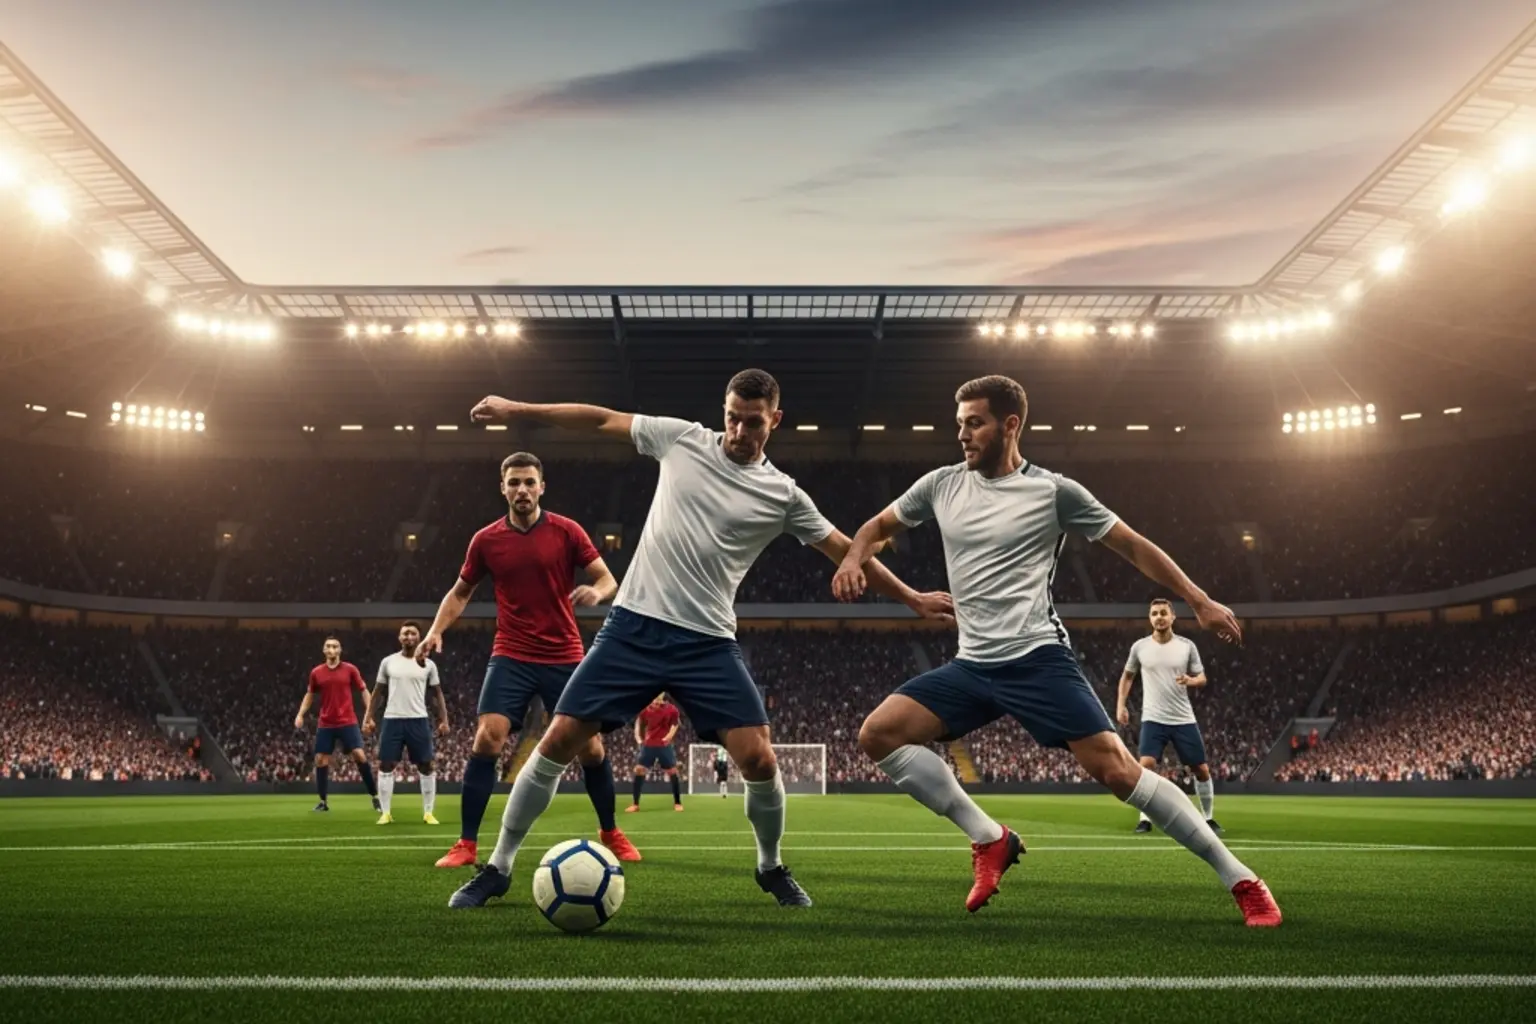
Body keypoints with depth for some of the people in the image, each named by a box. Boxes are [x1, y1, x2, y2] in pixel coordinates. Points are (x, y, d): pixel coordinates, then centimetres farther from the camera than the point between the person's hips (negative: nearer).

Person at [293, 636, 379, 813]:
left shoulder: (350, 669, -1)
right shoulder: (316, 672, 4)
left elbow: (364, 690, 5)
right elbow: (310, 694, 18)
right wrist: (300, 714, 7)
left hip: (347, 722, -3)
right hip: (325, 724, 3)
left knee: (360, 756, -12)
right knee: (320, 760, 1)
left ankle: (375, 796, -2)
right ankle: (323, 801, 14)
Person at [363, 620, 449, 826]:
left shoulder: (428, 664, 4)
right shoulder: (388, 662, 6)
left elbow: (438, 693, 9)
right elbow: (378, 692, 11)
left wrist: (444, 720, -1)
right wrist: (369, 718, 3)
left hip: (418, 720, 0)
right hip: (392, 719, 0)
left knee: (427, 766, -1)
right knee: (386, 765, -1)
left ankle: (428, 813, 7)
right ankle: (385, 813, 6)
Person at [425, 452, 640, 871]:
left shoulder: (567, 531, -3)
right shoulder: (485, 540, 1)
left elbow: (607, 579, -1)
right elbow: (460, 592, 14)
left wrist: (596, 592, -25)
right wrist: (436, 630, -2)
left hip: (565, 658, 0)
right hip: (511, 658, 0)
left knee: (590, 747, 1)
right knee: (486, 740, -15)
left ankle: (610, 833, 23)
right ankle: (467, 845, -5)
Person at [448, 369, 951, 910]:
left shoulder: (783, 494, 3)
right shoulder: (682, 439, 4)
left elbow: (847, 551, 9)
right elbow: (603, 419, 10)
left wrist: (912, 597, 8)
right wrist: (517, 409, 8)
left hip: (707, 642, 0)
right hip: (634, 626, 0)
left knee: (759, 761, -10)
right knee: (558, 742, -4)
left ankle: (771, 868, 19)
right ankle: (498, 868, 12)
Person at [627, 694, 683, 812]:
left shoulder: (672, 710, -8)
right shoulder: (646, 709, -5)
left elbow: (675, 724, 6)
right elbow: (639, 722, 10)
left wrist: (669, 736, -9)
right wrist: (638, 738, -1)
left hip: (665, 745, -1)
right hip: (648, 744, 1)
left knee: (672, 771, -1)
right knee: (639, 769, -6)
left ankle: (677, 803, 14)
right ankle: (635, 804, 2)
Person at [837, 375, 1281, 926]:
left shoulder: (1053, 491, -2)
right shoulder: (941, 485, 10)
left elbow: (1133, 546, 6)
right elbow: (879, 527, 24)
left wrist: (1200, 601, 0)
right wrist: (853, 559, 1)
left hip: (1037, 659, -5)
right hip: (972, 666, 5)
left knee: (1117, 769, -15)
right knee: (877, 732, -11)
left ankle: (1240, 880, -1)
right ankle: (990, 838, -1)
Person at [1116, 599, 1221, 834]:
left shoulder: (1187, 646, 0)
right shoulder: (1140, 647, 1)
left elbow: (1202, 678, 7)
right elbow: (1127, 676, 16)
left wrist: (1191, 681, -16)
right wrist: (1121, 705, 7)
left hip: (1184, 719, 1)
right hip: (1153, 719, -1)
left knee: (1202, 769, 4)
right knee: (1146, 765, -19)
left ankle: (1208, 818, 22)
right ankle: (1145, 819, -8)